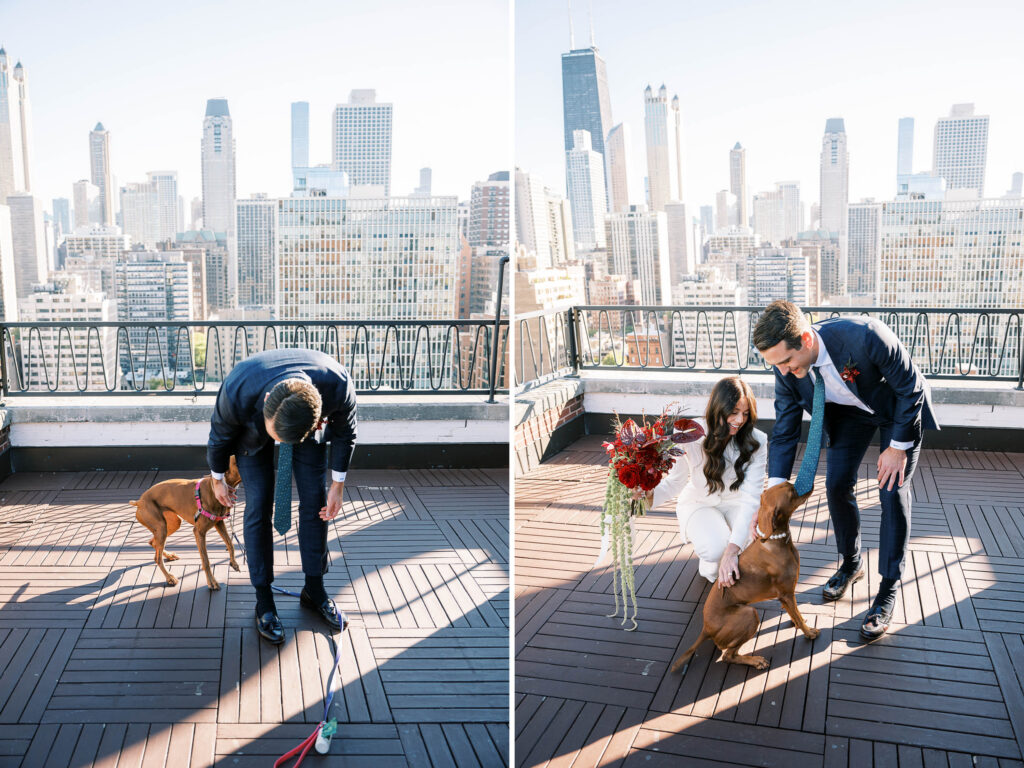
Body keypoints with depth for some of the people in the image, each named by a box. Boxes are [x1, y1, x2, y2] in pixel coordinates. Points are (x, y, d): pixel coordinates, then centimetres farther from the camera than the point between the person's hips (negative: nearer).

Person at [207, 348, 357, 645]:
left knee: (314, 502, 2)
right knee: (259, 507, -5)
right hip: (251, 428, -1)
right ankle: (264, 600, 9)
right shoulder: (237, 394, -42)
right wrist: (217, 479, 1)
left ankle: (314, 589, 19)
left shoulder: (338, 386, -41)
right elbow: (219, 437, -16)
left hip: (308, 423, 1)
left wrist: (338, 485, -7)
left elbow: (345, 433, -16)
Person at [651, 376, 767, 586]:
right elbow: (675, 480, -11)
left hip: (736, 504, 2)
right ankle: (710, 569, 9)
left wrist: (732, 550, -39)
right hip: (699, 503, -2)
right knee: (716, 548, -32)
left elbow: (750, 497, -27)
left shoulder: (756, 442, -21)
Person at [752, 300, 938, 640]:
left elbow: (911, 388, -26)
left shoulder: (865, 336, -43)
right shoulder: (787, 369, -25)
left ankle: (887, 591, 4)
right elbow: (785, 430, -14)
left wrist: (898, 446, -18)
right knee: (837, 485, 0)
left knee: (892, 493, -8)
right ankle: (851, 564, 25)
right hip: (849, 410, 4)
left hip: (900, 407, -4)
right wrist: (774, 490, -23)